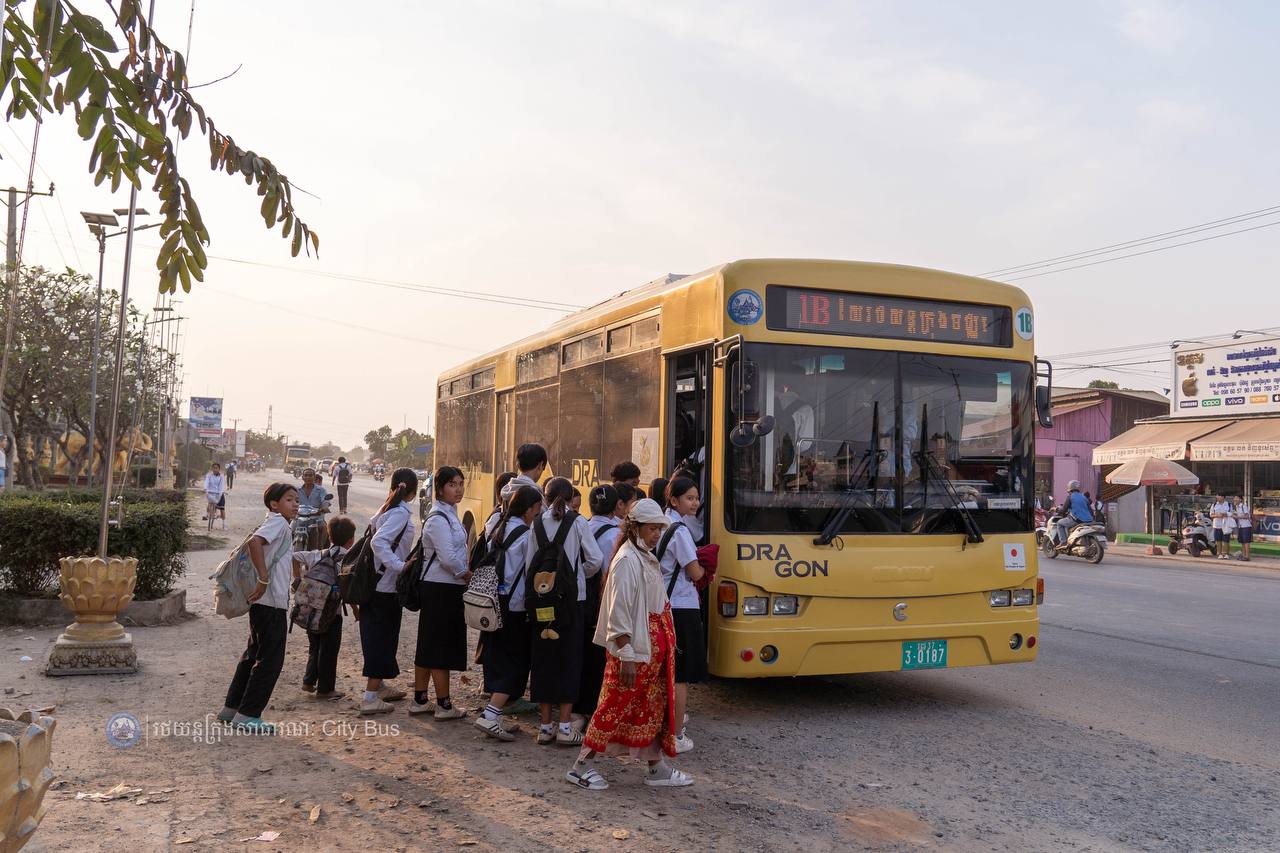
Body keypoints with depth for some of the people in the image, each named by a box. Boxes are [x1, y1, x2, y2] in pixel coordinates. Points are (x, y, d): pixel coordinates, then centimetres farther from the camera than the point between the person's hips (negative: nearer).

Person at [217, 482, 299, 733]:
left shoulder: (278, 524, 17)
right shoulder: (278, 522, -12)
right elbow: (254, 541, -29)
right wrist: (264, 580, -26)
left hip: (264, 602, 10)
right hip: (271, 602, -10)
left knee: (254, 655, 17)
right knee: (271, 660, -4)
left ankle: (232, 708, 25)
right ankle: (246, 715, 1)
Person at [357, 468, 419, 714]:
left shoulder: (388, 509, 10)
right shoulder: (401, 513, -16)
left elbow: (377, 537, 14)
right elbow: (379, 541, -27)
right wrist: (400, 565, -28)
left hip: (378, 582, 9)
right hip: (386, 586, -9)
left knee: (380, 637, 19)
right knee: (382, 638, -2)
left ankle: (378, 686, 32)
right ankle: (370, 698, 1)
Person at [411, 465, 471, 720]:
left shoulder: (449, 513, 14)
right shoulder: (438, 519, -17)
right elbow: (448, 558, -22)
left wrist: (464, 575, 10)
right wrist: (469, 575, -10)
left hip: (448, 587, 10)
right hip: (441, 589, -10)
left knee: (428, 646, 15)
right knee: (442, 646, -1)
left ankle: (420, 700, 24)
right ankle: (444, 706, 8)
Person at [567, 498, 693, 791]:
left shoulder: (647, 558, 13)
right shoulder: (627, 560, -16)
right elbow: (619, 612, -20)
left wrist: (665, 646, 17)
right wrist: (626, 656, -22)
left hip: (655, 646, 9)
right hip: (634, 648, -9)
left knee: (655, 706, 14)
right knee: (617, 705, -2)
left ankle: (657, 768, 25)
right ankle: (581, 767, 9)